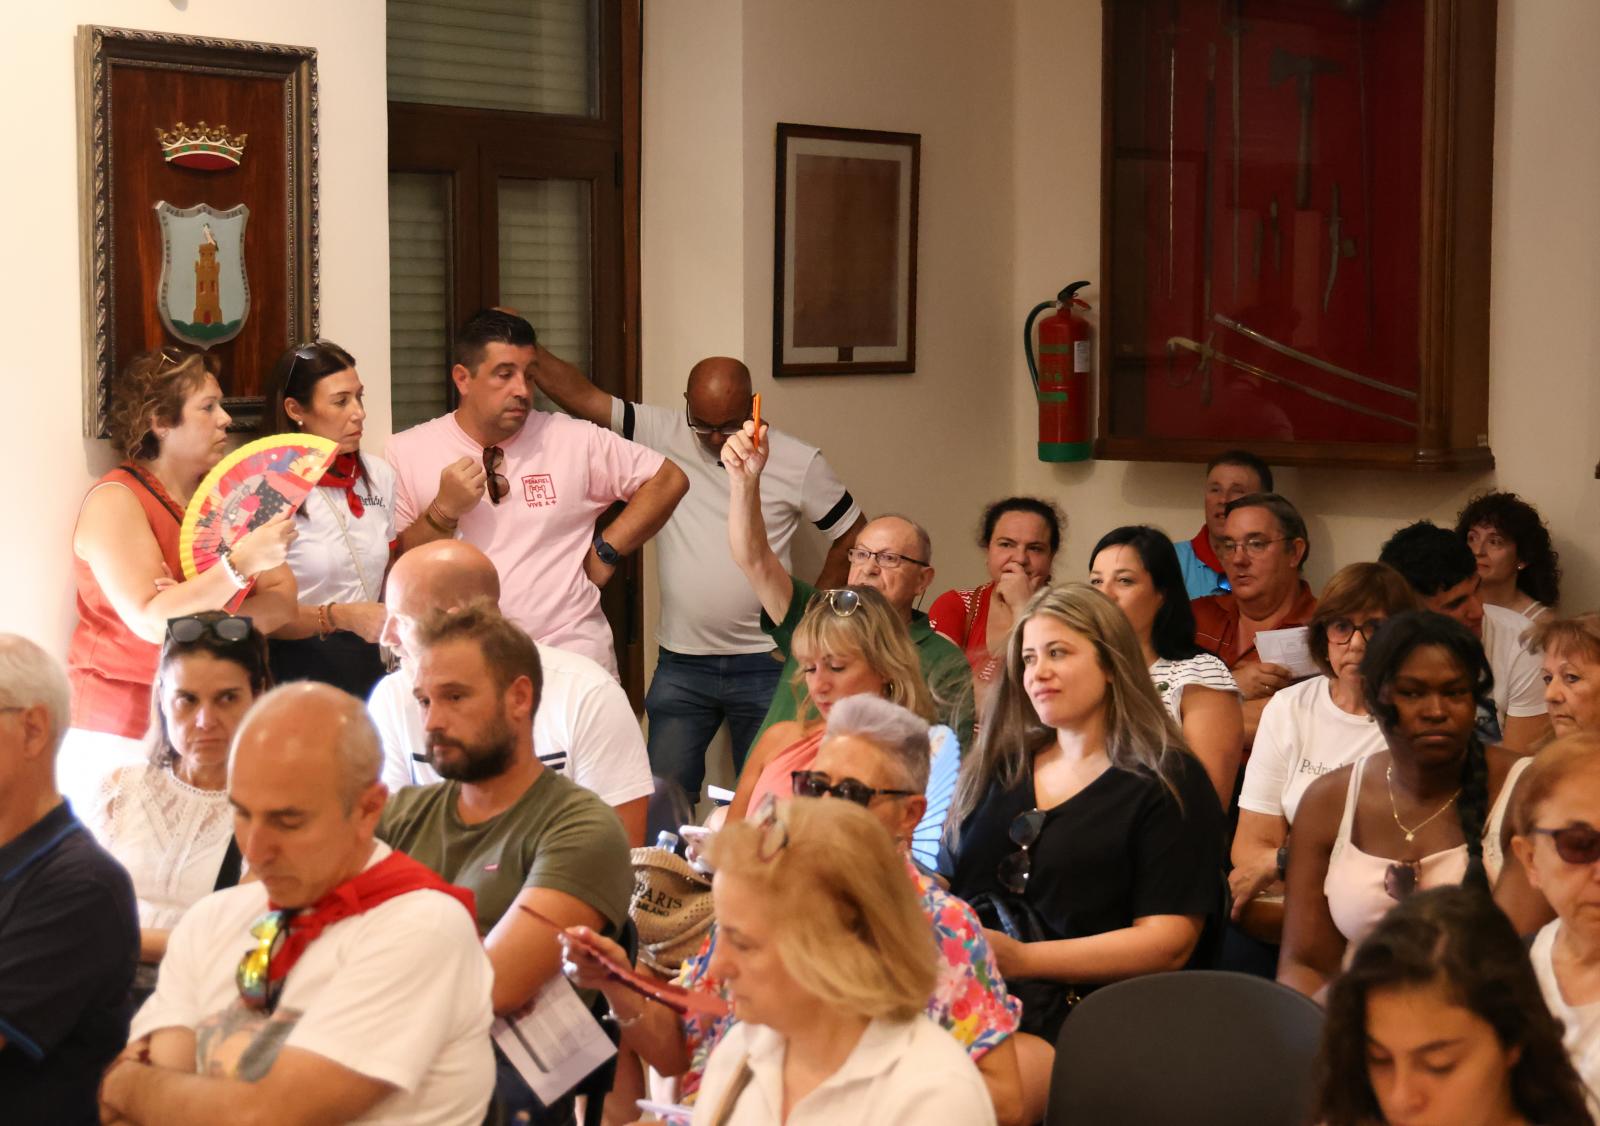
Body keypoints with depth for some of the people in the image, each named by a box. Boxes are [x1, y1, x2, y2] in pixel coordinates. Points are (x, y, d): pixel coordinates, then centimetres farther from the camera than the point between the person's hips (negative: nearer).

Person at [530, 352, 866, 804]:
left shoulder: (799, 462, -4)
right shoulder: (662, 434, -2)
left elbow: (853, 536, 5)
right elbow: (577, 392, -8)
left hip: (764, 666, -1)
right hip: (680, 665, 2)